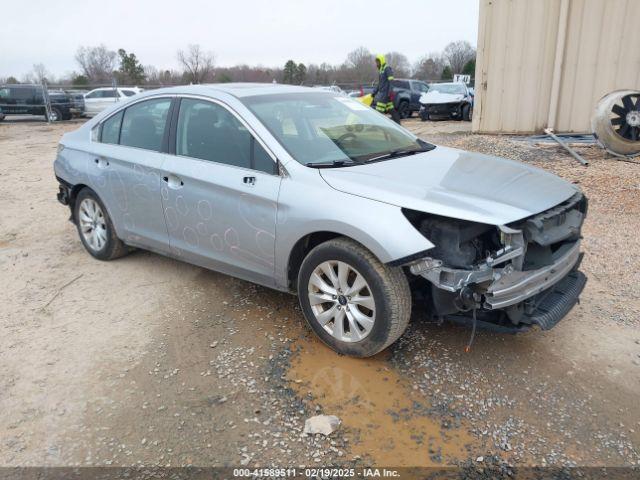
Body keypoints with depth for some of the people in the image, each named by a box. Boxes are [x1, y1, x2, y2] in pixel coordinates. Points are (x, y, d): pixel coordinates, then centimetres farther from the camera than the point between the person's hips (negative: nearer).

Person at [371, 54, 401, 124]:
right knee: (391, 109, 11)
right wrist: (374, 92, 23)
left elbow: (390, 81, -17)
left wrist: (389, 92, -24)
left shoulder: (387, 69, -8)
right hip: (381, 92, 9)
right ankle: (397, 123, 15)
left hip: (385, 93, -9)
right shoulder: (380, 70, 20)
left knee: (379, 110, -13)